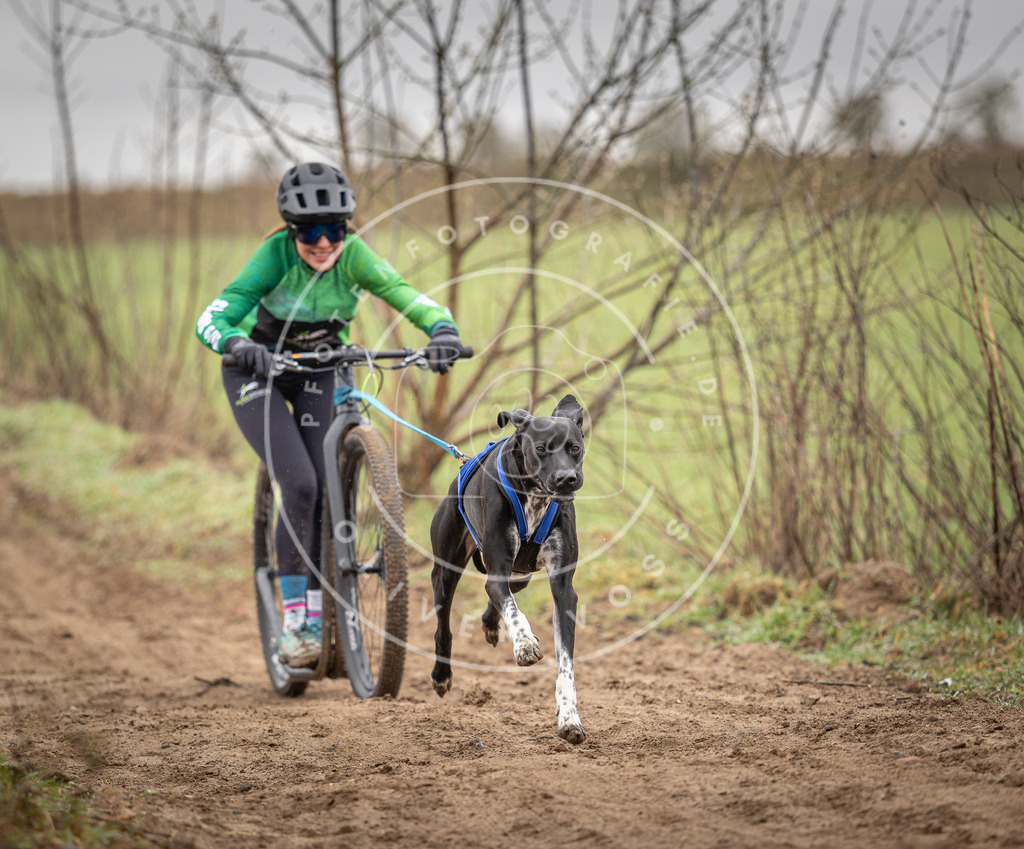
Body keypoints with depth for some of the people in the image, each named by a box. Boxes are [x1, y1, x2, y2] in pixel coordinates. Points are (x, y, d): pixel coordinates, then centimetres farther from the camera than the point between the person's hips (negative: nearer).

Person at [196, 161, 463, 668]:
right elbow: (210, 320, -36)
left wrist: (442, 331, -51)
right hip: (258, 369, -3)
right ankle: (293, 621, -12)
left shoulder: (353, 256, -23)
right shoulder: (276, 254, -29)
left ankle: (318, 616, 3)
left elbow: (412, 300, -30)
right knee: (300, 485, -21)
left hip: (319, 370, 3)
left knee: (328, 489, -11)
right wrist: (238, 345, -57)